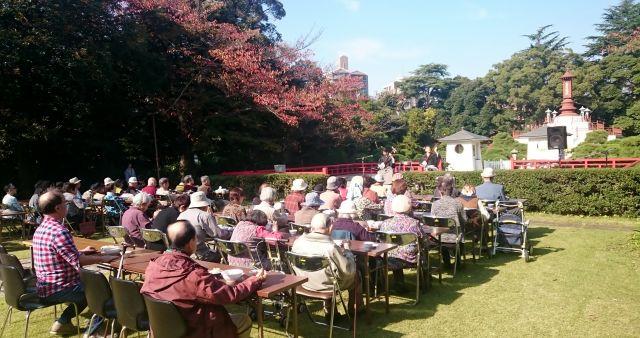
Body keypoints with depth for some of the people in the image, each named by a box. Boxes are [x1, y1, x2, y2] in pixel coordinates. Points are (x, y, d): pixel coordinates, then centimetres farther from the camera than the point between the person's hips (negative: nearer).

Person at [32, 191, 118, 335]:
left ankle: (63, 322, 23)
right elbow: (78, 262, -25)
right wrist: (103, 258, -14)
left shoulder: (41, 228, 7)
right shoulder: (59, 231, -25)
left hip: (43, 287, 10)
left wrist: (81, 252, 21)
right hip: (57, 290, -10)